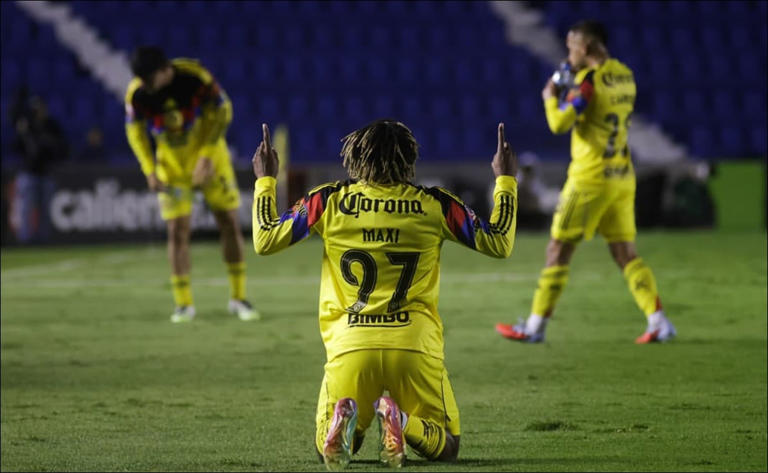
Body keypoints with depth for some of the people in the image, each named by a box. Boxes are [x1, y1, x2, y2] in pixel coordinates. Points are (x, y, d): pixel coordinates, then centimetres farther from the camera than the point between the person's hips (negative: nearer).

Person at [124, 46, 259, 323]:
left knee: (229, 222, 0)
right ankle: (183, 305, 4)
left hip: (208, 152, -1)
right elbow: (135, 131, -2)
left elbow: (222, 111, -12)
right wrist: (149, 171, -11)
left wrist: (207, 156, -16)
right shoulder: (136, 94, -19)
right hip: (171, 162, 1)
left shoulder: (195, 77, -25)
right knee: (177, 230, -6)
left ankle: (238, 299, 11)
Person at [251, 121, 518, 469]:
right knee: (446, 447, 15)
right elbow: (499, 244, 13)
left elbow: (264, 241, 10)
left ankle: (343, 420, -21)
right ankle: (401, 422, -20)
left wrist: (265, 181, 24)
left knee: (325, 450, 17)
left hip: (349, 347, 1)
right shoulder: (435, 204, 4)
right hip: (415, 346, 0)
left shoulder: (328, 201, 3)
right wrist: (506, 181, 26)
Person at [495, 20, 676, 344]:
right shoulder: (625, 76, 9)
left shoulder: (590, 80, -15)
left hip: (590, 180, -7)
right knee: (626, 254, 9)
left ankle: (535, 326, 7)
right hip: (622, 177, 7)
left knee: (558, 251, 2)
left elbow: (559, 123, -20)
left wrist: (550, 98, -1)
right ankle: (658, 322, -1)